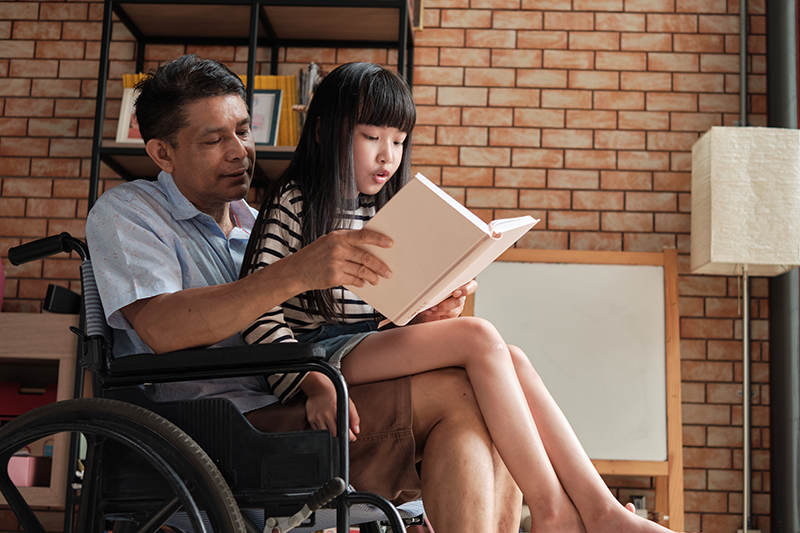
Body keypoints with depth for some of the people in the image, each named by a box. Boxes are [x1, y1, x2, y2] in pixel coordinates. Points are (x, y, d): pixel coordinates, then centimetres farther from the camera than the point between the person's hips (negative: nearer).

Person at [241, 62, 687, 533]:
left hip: (373, 346, 7)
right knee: (479, 338, -25)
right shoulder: (294, 205, -1)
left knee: (511, 359, -19)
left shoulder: (388, 213, 21)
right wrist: (313, 384, -24)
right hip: (324, 351, -6)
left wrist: (437, 309, -4)